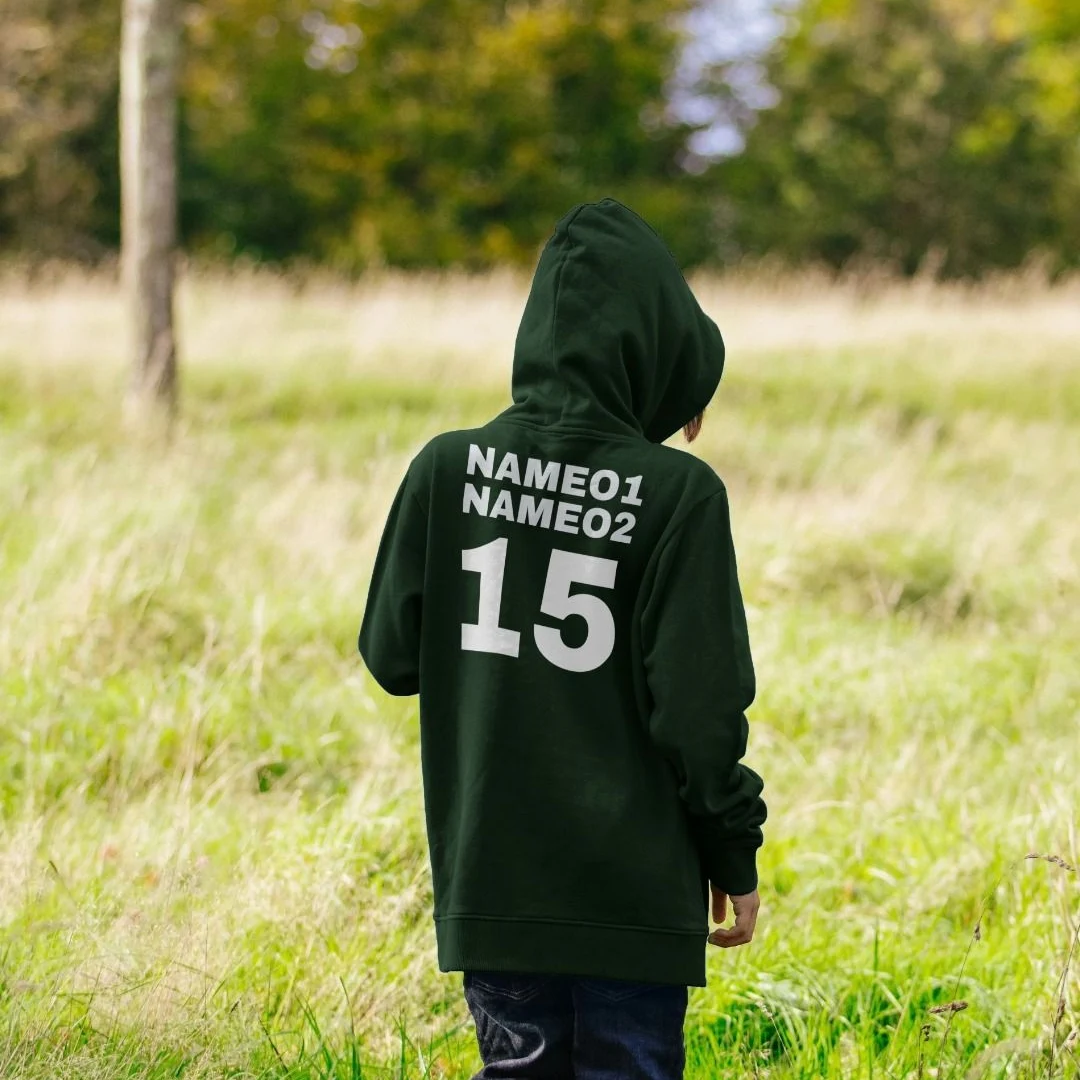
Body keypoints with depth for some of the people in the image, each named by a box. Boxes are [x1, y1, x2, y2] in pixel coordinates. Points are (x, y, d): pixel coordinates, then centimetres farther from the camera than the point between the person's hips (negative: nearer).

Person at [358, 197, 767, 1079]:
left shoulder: (445, 470, -3)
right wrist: (734, 853, 1)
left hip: (487, 873, 4)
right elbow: (699, 706, -11)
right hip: (632, 888, -3)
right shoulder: (679, 495, -12)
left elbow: (390, 655, 4)